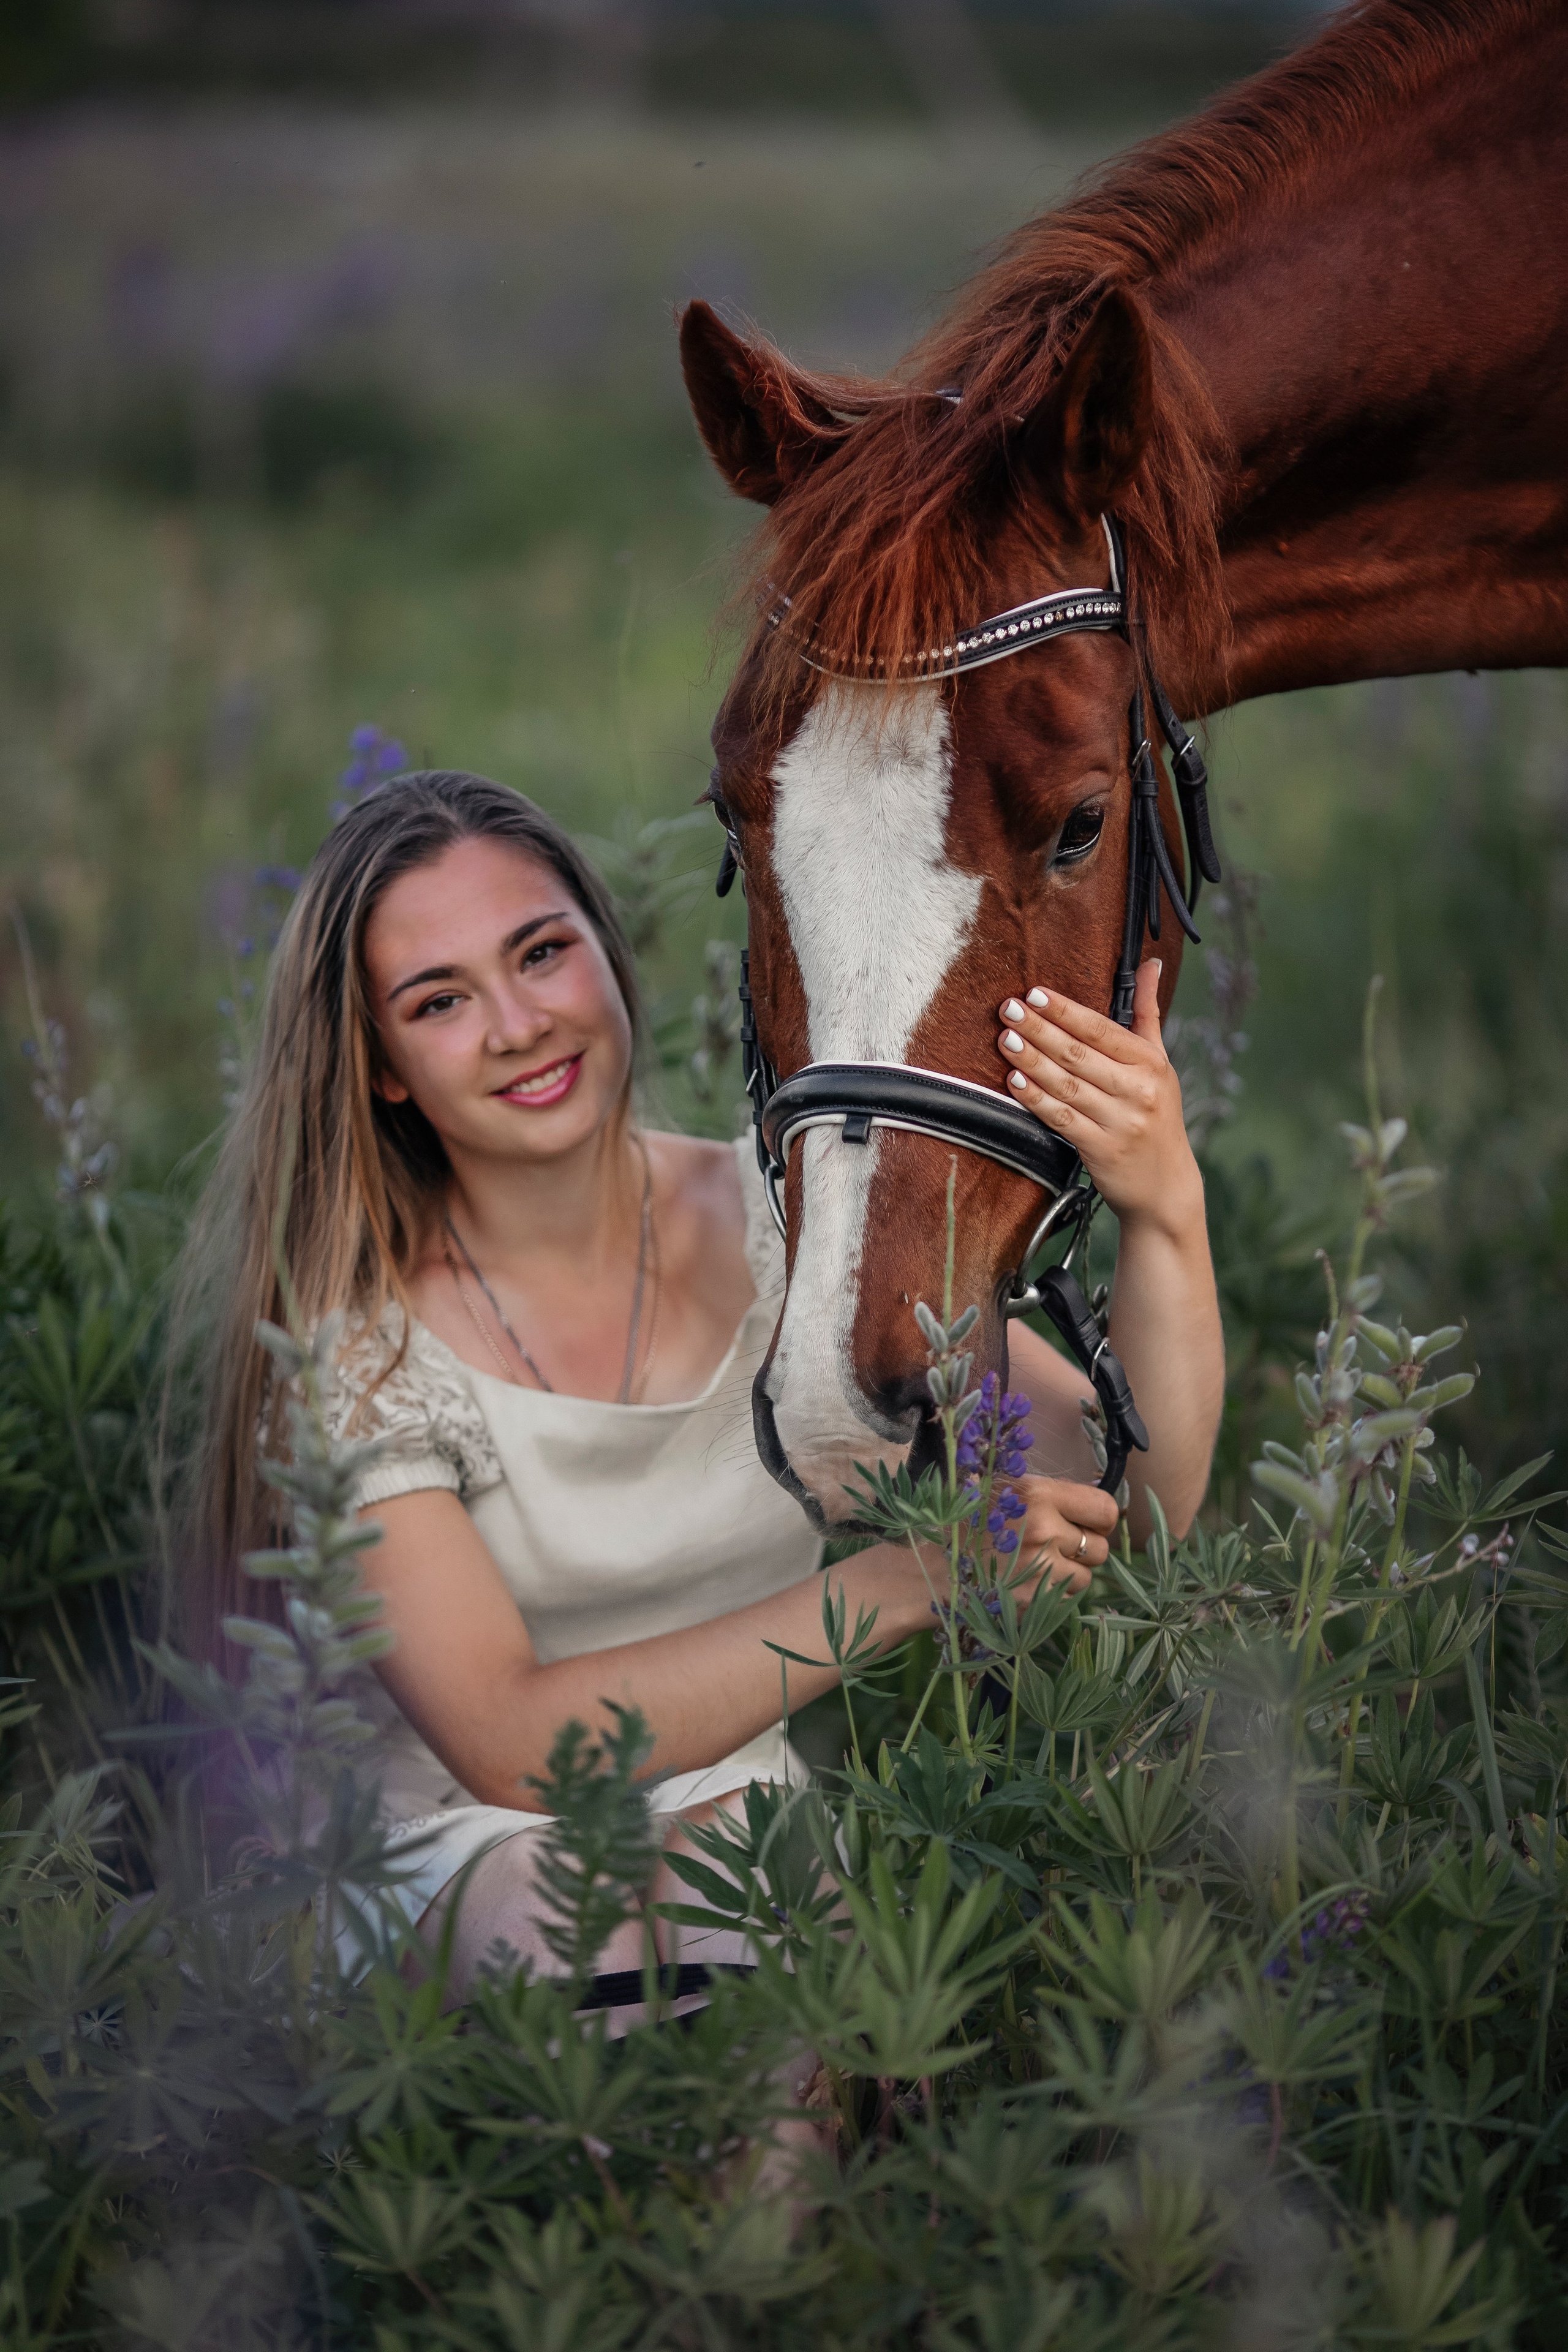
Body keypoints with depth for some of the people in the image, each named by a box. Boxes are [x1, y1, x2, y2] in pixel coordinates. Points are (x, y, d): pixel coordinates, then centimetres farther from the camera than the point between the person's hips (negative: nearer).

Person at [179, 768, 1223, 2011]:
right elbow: (508, 1746, -20)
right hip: (467, 1857, -2)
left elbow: (1137, 1504, -11)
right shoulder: (360, 1343, -11)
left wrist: (1165, 1212, -30)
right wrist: (906, 1579, -26)